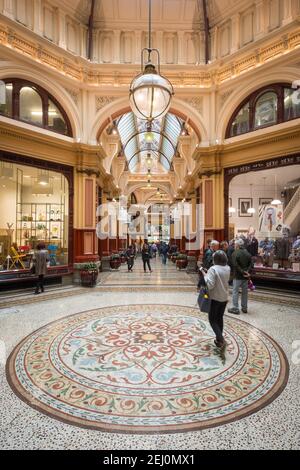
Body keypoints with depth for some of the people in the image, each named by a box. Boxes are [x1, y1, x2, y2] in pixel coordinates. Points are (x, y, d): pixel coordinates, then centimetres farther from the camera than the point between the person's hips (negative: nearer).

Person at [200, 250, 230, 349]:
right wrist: (208, 273, 5)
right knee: (220, 318, 20)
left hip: (215, 298, -7)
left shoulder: (213, 269, -22)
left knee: (212, 319, 7)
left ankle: (220, 339, -1)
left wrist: (204, 274, -17)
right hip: (224, 297, 7)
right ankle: (219, 338, 31)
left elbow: (210, 285, -27)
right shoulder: (227, 268, 0)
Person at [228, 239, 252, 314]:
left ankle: (235, 308, 4)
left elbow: (235, 265, -19)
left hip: (237, 276, -6)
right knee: (245, 292, 14)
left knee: (235, 292, 2)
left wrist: (242, 272, -15)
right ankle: (244, 308, 23)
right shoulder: (248, 253, 7)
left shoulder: (235, 253, -12)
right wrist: (247, 271, -8)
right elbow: (250, 264, 2)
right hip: (245, 277, 6)